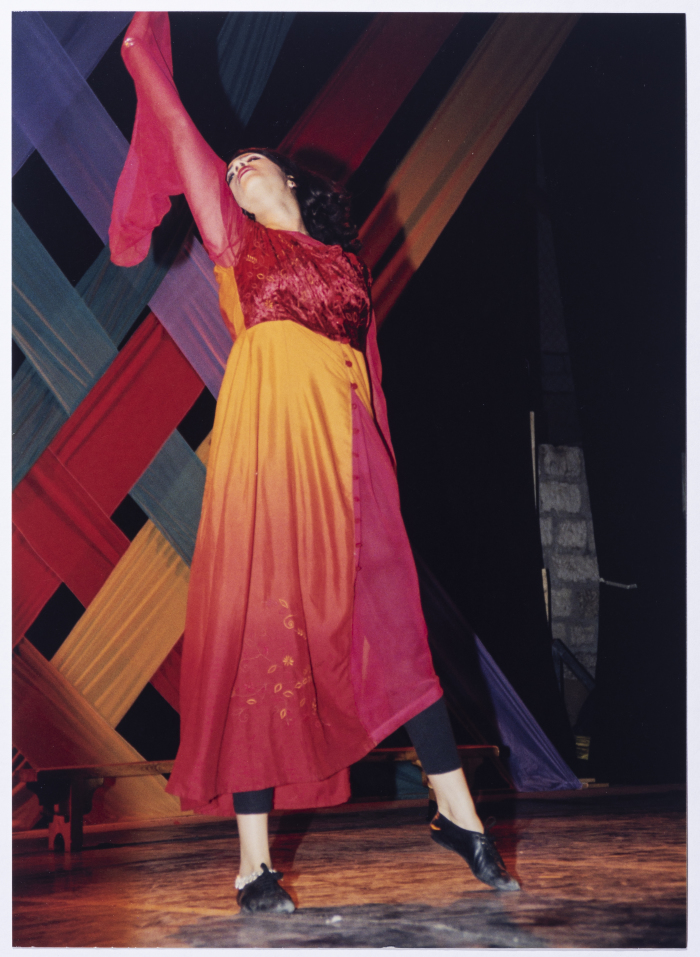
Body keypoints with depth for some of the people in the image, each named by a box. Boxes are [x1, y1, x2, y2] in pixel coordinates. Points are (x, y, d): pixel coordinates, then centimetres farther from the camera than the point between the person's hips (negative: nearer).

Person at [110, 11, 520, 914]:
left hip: (346, 461, 3)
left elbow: (368, 375, 16)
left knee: (393, 629, 3)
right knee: (261, 640, -2)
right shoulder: (236, 242, 14)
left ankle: (458, 815, 13)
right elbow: (183, 139, 8)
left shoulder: (342, 260, 21)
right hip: (268, 450, -3)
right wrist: (145, 52, 8)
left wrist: (380, 476, 10)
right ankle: (254, 859, 3)